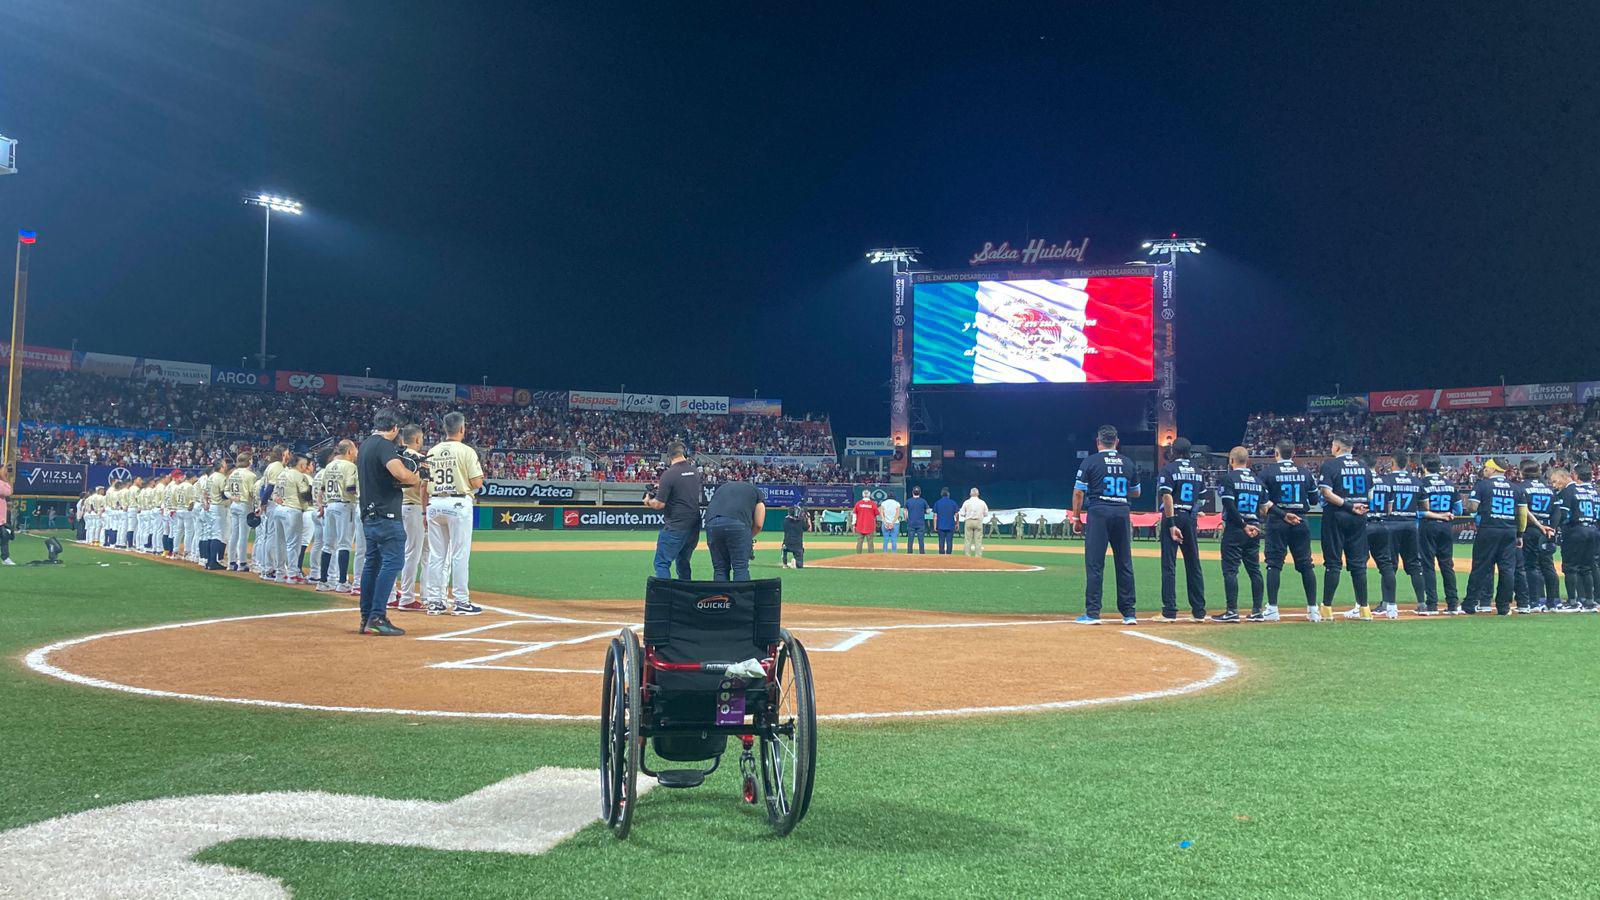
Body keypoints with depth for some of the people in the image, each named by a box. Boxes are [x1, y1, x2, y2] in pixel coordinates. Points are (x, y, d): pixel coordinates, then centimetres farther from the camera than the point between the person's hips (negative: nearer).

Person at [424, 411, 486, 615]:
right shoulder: (466, 451, -6)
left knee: (435, 555, 8)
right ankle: (461, 602, 1)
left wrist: (426, 511, 17)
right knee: (460, 554, -1)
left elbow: (424, 485, 11)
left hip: (434, 504, 5)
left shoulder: (432, 452, 10)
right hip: (458, 503, -5)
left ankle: (433, 601, 11)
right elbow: (477, 483, -10)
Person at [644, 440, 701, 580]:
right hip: (694, 525, 7)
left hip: (676, 525, -7)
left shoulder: (669, 474, -13)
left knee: (662, 563, -3)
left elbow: (659, 504, -13)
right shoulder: (695, 472, 8)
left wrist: (648, 502, 8)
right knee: (683, 563, 20)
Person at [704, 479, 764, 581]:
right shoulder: (756, 491, 26)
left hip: (711, 523, 4)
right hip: (737, 523, -4)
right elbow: (758, 525, 16)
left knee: (720, 569, 11)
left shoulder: (722, 488, 37)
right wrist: (748, 539, 30)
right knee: (741, 568, 2)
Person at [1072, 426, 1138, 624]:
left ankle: (1092, 613, -5)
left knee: (1094, 563, -3)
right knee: (1124, 564, 9)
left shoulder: (1091, 462, -2)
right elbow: (1136, 492, 21)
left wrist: (1076, 517, 5)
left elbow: (1079, 492, -4)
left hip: (1099, 513, -4)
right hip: (1122, 513, 4)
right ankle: (1129, 613, 11)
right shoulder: (1127, 463, 11)